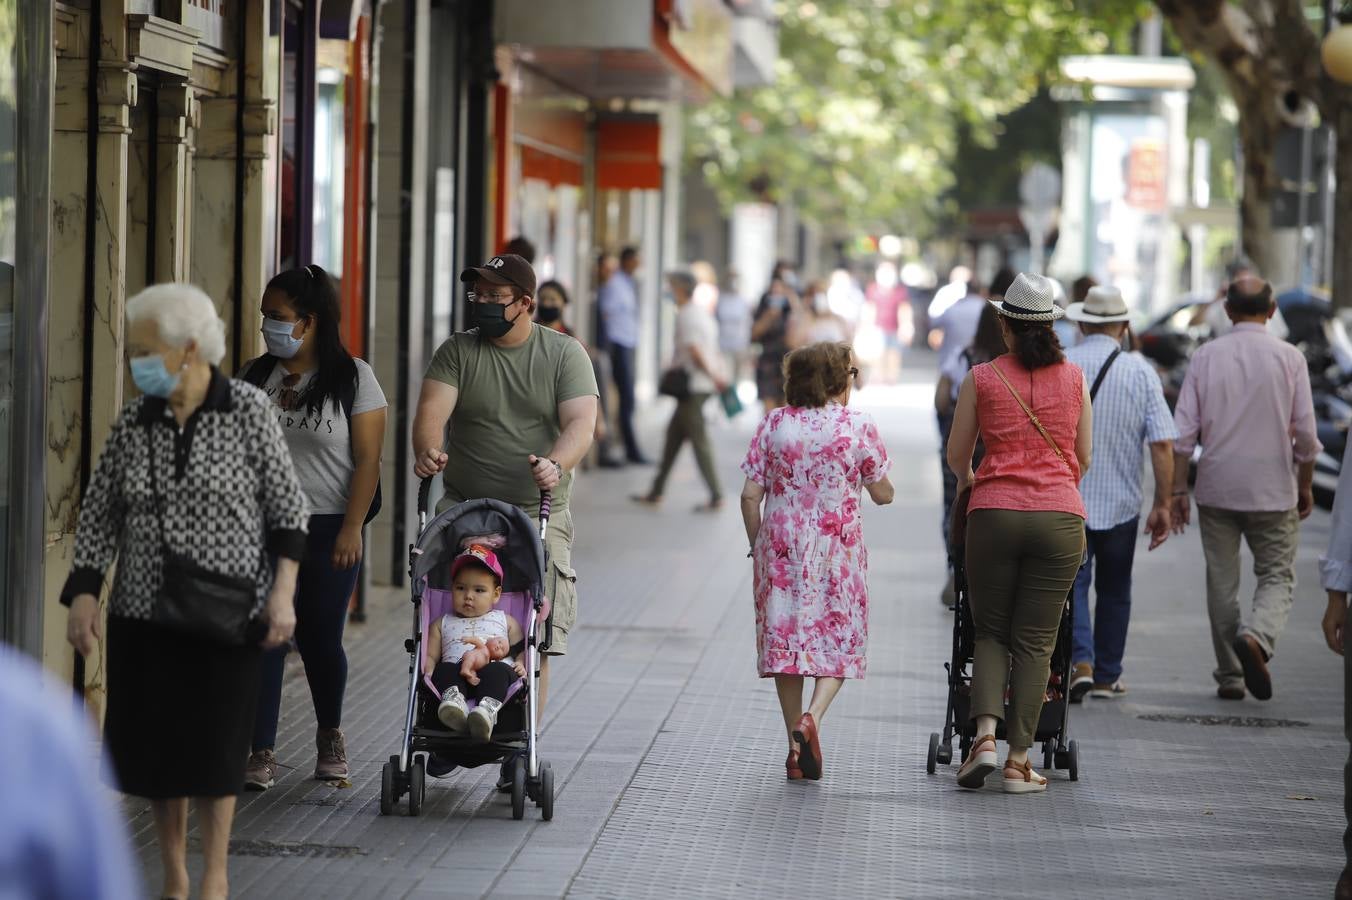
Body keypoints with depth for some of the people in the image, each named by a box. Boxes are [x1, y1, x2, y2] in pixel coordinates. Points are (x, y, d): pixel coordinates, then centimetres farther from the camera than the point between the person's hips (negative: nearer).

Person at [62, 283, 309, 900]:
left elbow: (287, 506, -1)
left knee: (213, 749, 0)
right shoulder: (132, 425, 1)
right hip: (144, 614, 3)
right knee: (154, 747, 5)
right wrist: (83, 596, -4)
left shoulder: (249, 411, -6)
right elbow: (100, 516, 6)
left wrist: (283, 591, -8)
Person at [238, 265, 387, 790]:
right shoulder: (254, 376, 9)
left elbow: (368, 460, -6)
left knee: (320, 637, 5)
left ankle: (330, 736, 29)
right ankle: (261, 752, -4)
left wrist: (352, 529, -13)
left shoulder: (352, 378, -3)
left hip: (329, 530, -3)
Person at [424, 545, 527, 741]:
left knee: (497, 670, -36)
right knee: (445, 669, -32)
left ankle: (488, 708, -64)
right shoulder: (443, 624, 31)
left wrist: (520, 665, -5)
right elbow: (431, 656, 22)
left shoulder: (506, 622, 28)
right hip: (457, 677, 1)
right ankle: (453, 699, -62)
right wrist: (429, 671, -2)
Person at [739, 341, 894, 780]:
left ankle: (796, 748, 8)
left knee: (786, 636, 8)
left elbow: (750, 496, -1)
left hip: (781, 547, 2)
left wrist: (757, 546, 11)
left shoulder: (774, 424, 0)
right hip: (838, 548, -2)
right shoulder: (858, 426, -6)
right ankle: (812, 716, -18)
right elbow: (882, 495, 2)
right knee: (840, 640, 8)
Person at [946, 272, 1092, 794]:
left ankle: (985, 735, -7)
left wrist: (968, 480, 33)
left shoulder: (982, 379, 2)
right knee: (1035, 642, 5)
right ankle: (1019, 761, 2)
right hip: (1059, 516, 1)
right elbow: (1083, 456, 12)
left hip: (994, 514, 0)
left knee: (991, 632, 13)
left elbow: (957, 456, 10)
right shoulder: (1073, 378, 5)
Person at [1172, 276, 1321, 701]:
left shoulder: (1205, 356, 0)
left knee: (1222, 583, 10)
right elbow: (1305, 433, -3)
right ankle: (1256, 636, -22)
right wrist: (1305, 486, 10)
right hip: (1273, 490, -2)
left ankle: (1229, 677, 12)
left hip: (1216, 489, 2)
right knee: (1277, 576, 7)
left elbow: (1184, 430, -2)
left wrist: (1178, 489, 4)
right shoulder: (1289, 358, -4)